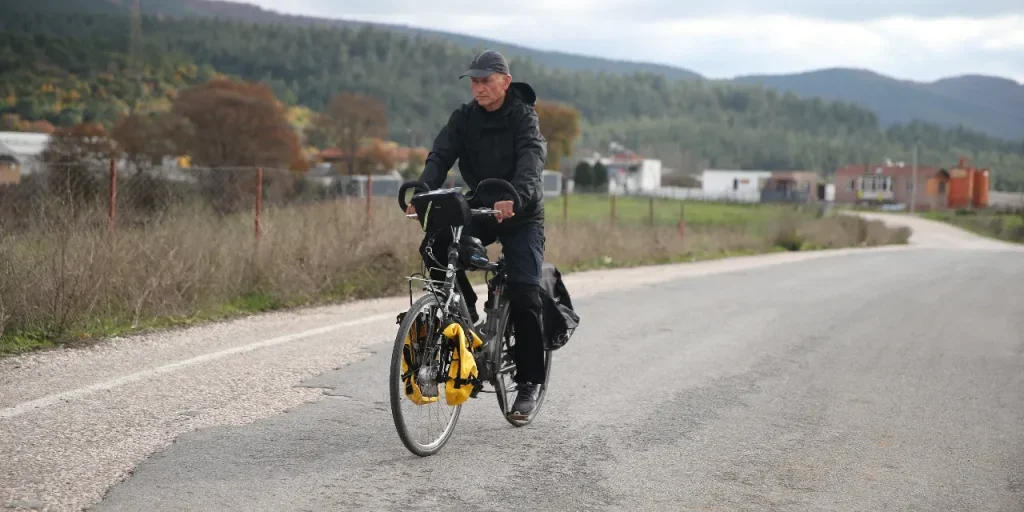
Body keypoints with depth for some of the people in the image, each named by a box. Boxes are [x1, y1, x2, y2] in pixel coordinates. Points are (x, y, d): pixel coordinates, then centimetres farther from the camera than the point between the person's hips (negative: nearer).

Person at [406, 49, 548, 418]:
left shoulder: (524, 117, -12)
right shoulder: (464, 117, -1)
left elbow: (531, 159, -31)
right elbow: (441, 155, -14)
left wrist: (516, 197, -51)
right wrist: (422, 192, -35)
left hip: (521, 214, -4)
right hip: (478, 208, 4)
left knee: (523, 292, -14)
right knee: (435, 247, -24)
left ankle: (529, 381, -1)